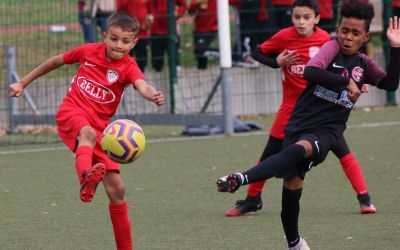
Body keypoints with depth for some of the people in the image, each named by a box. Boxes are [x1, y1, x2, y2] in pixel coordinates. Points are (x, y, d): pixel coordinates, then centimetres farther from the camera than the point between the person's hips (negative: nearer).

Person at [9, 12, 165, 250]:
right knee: (88, 133, -40)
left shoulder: (128, 66, -5)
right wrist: (23, 83, 23)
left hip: (100, 127, 1)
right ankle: (86, 179, -72)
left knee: (116, 189, -2)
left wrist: (153, 95, -53)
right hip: (71, 114, -1)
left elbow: (142, 86, -29)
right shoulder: (89, 51, 1)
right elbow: (56, 61, 18)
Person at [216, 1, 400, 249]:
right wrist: (346, 82, -22)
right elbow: (311, 72, -18)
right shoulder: (333, 47, -2)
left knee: (299, 149, -34)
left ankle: (242, 179, -45)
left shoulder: (365, 64, 9)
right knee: (292, 185, -1)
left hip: (326, 132, 0)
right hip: (300, 124, 0)